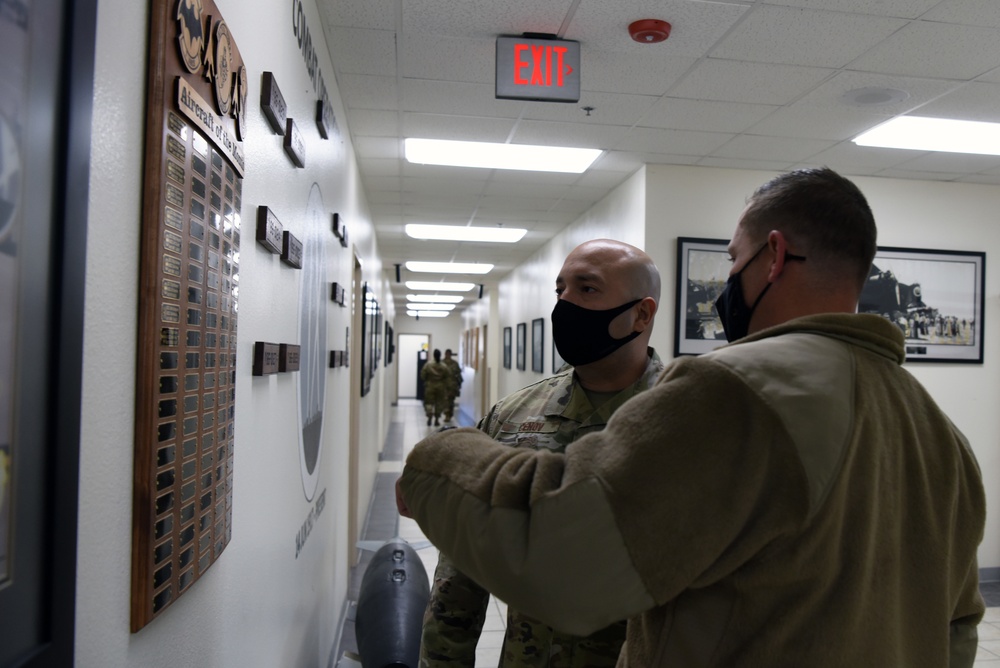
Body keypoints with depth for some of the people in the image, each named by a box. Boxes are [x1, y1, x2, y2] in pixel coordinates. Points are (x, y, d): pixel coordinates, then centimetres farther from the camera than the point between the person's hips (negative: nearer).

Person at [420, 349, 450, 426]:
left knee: (429, 402, 6)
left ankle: (429, 418, -10)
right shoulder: (444, 367, -6)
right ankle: (437, 420, 13)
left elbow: (422, 376, -6)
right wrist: (446, 386, 8)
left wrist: (426, 381, 11)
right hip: (440, 387, 1)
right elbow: (448, 378, -4)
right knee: (439, 403, 11)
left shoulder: (428, 365, -10)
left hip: (430, 387, -1)